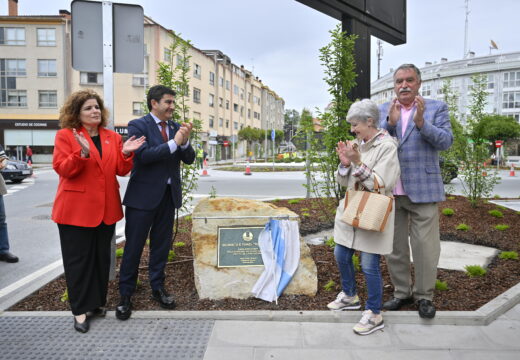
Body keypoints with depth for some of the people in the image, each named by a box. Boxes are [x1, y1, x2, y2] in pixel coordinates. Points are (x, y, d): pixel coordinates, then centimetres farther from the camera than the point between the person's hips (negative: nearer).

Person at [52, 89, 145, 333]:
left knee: (102, 257, 13)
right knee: (79, 259, 3)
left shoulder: (113, 137, 9)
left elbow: (121, 170, 5)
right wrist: (82, 153, -27)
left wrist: (126, 153, -14)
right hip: (76, 208, -4)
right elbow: (61, 169, -12)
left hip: (106, 208, 5)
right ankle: (80, 310, 14)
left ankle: (97, 303, 27)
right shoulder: (65, 135, -3)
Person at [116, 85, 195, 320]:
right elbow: (143, 155, -22)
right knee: (134, 246, 3)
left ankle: (157, 288, 28)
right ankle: (125, 295, 16)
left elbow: (189, 159, 4)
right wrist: (173, 143, -20)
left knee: (161, 244, 14)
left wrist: (184, 141, -14)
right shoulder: (138, 125, -7)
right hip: (143, 195, -5)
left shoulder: (175, 127, 9)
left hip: (169, 195, 5)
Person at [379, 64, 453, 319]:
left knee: (425, 246, 1)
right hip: (389, 190, 3)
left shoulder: (436, 108, 3)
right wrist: (390, 123, -18)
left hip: (422, 189, -2)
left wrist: (421, 123, -21)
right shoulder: (382, 111, 8)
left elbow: (446, 141, -7)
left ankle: (424, 296, 18)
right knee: (394, 246, 11)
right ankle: (402, 292, 26)